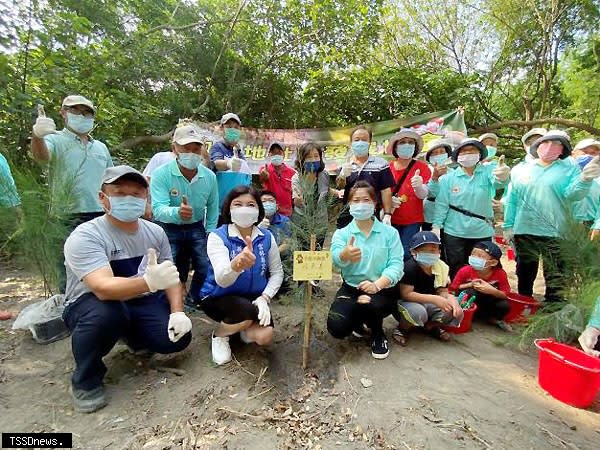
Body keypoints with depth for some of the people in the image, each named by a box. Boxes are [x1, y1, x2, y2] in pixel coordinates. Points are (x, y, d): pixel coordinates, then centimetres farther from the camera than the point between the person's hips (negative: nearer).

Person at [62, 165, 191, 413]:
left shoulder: (155, 232, -7)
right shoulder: (85, 237, -23)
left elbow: (171, 277, -2)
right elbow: (104, 288, -37)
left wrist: (177, 312, -18)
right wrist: (149, 282, -56)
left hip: (143, 303, 5)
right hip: (90, 305, -4)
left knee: (178, 338, -16)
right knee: (105, 314, -38)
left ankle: (135, 339, 21)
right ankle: (85, 381, -6)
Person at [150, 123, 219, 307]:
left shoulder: (209, 176, -9)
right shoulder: (161, 174, -21)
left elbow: (212, 209, 2)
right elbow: (158, 209, -32)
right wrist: (177, 212, -54)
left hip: (196, 228, 3)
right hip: (168, 228, -2)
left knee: (207, 267, -7)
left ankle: (194, 299, 23)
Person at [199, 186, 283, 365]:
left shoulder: (267, 237, -9)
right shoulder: (217, 236, -20)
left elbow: (277, 272, 0)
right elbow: (222, 280, -34)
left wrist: (264, 298, -16)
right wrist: (236, 265, -58)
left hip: (253, 298, 3)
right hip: (218, 297, -3)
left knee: (264, 336, -19)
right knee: (247, 311, -33)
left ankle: (243, 328, 19)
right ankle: (219, 334, 3)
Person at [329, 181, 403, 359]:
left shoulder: (390, 232, -1)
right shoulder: (341, 233, 0)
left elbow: (396, 264, -12)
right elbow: (336, 259, -21)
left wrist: (378, 284, -31)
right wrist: (345, 255, -47)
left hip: (383, 290, -1)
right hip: (351, 288, 1)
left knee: (369, 303, -35)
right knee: (336, 328, -21)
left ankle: (378, 335, 3)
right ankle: (358, 321, 18)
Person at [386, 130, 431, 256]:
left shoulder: (422, 167, -3)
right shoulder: (388, 167, 0)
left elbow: (423, 195, -11)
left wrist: (418, 186, -34)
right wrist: (389, 200, -15)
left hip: (412, 221, -1)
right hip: (391, 219, 2)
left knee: (405, 254, -3)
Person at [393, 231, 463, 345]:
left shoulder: (441, 267, -4)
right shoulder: (409, 267, -24)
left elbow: (442, 292, -1)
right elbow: (406, 294, -28)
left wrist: (451, 299, -25)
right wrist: (434, 299, -33)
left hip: (428, 305, 6)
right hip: (406, 303, -6)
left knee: (457, 313, -13)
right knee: (417, 312, -38)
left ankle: (430, 326, 17)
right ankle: (402, 329, -2)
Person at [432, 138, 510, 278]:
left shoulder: (487, 172, -3)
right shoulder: (448, 178, -3)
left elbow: (497, 182, -26)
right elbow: (441, 204, -4)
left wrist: (503, 175, -49)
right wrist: (436, 226, -11)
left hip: (482, 233, 1)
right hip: (454, 233, -1)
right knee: (456, 273, 10)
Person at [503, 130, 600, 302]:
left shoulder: (569, 169, 3)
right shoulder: (521, 171, 7)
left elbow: (572, 194, -11)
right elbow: (512, 200, 8)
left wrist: (584, 179, -31)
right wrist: (508, 225, 4)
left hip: (554, 233, -2)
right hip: (523, 231, 2)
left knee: (555, 278, 3)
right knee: (525, 273, 15)